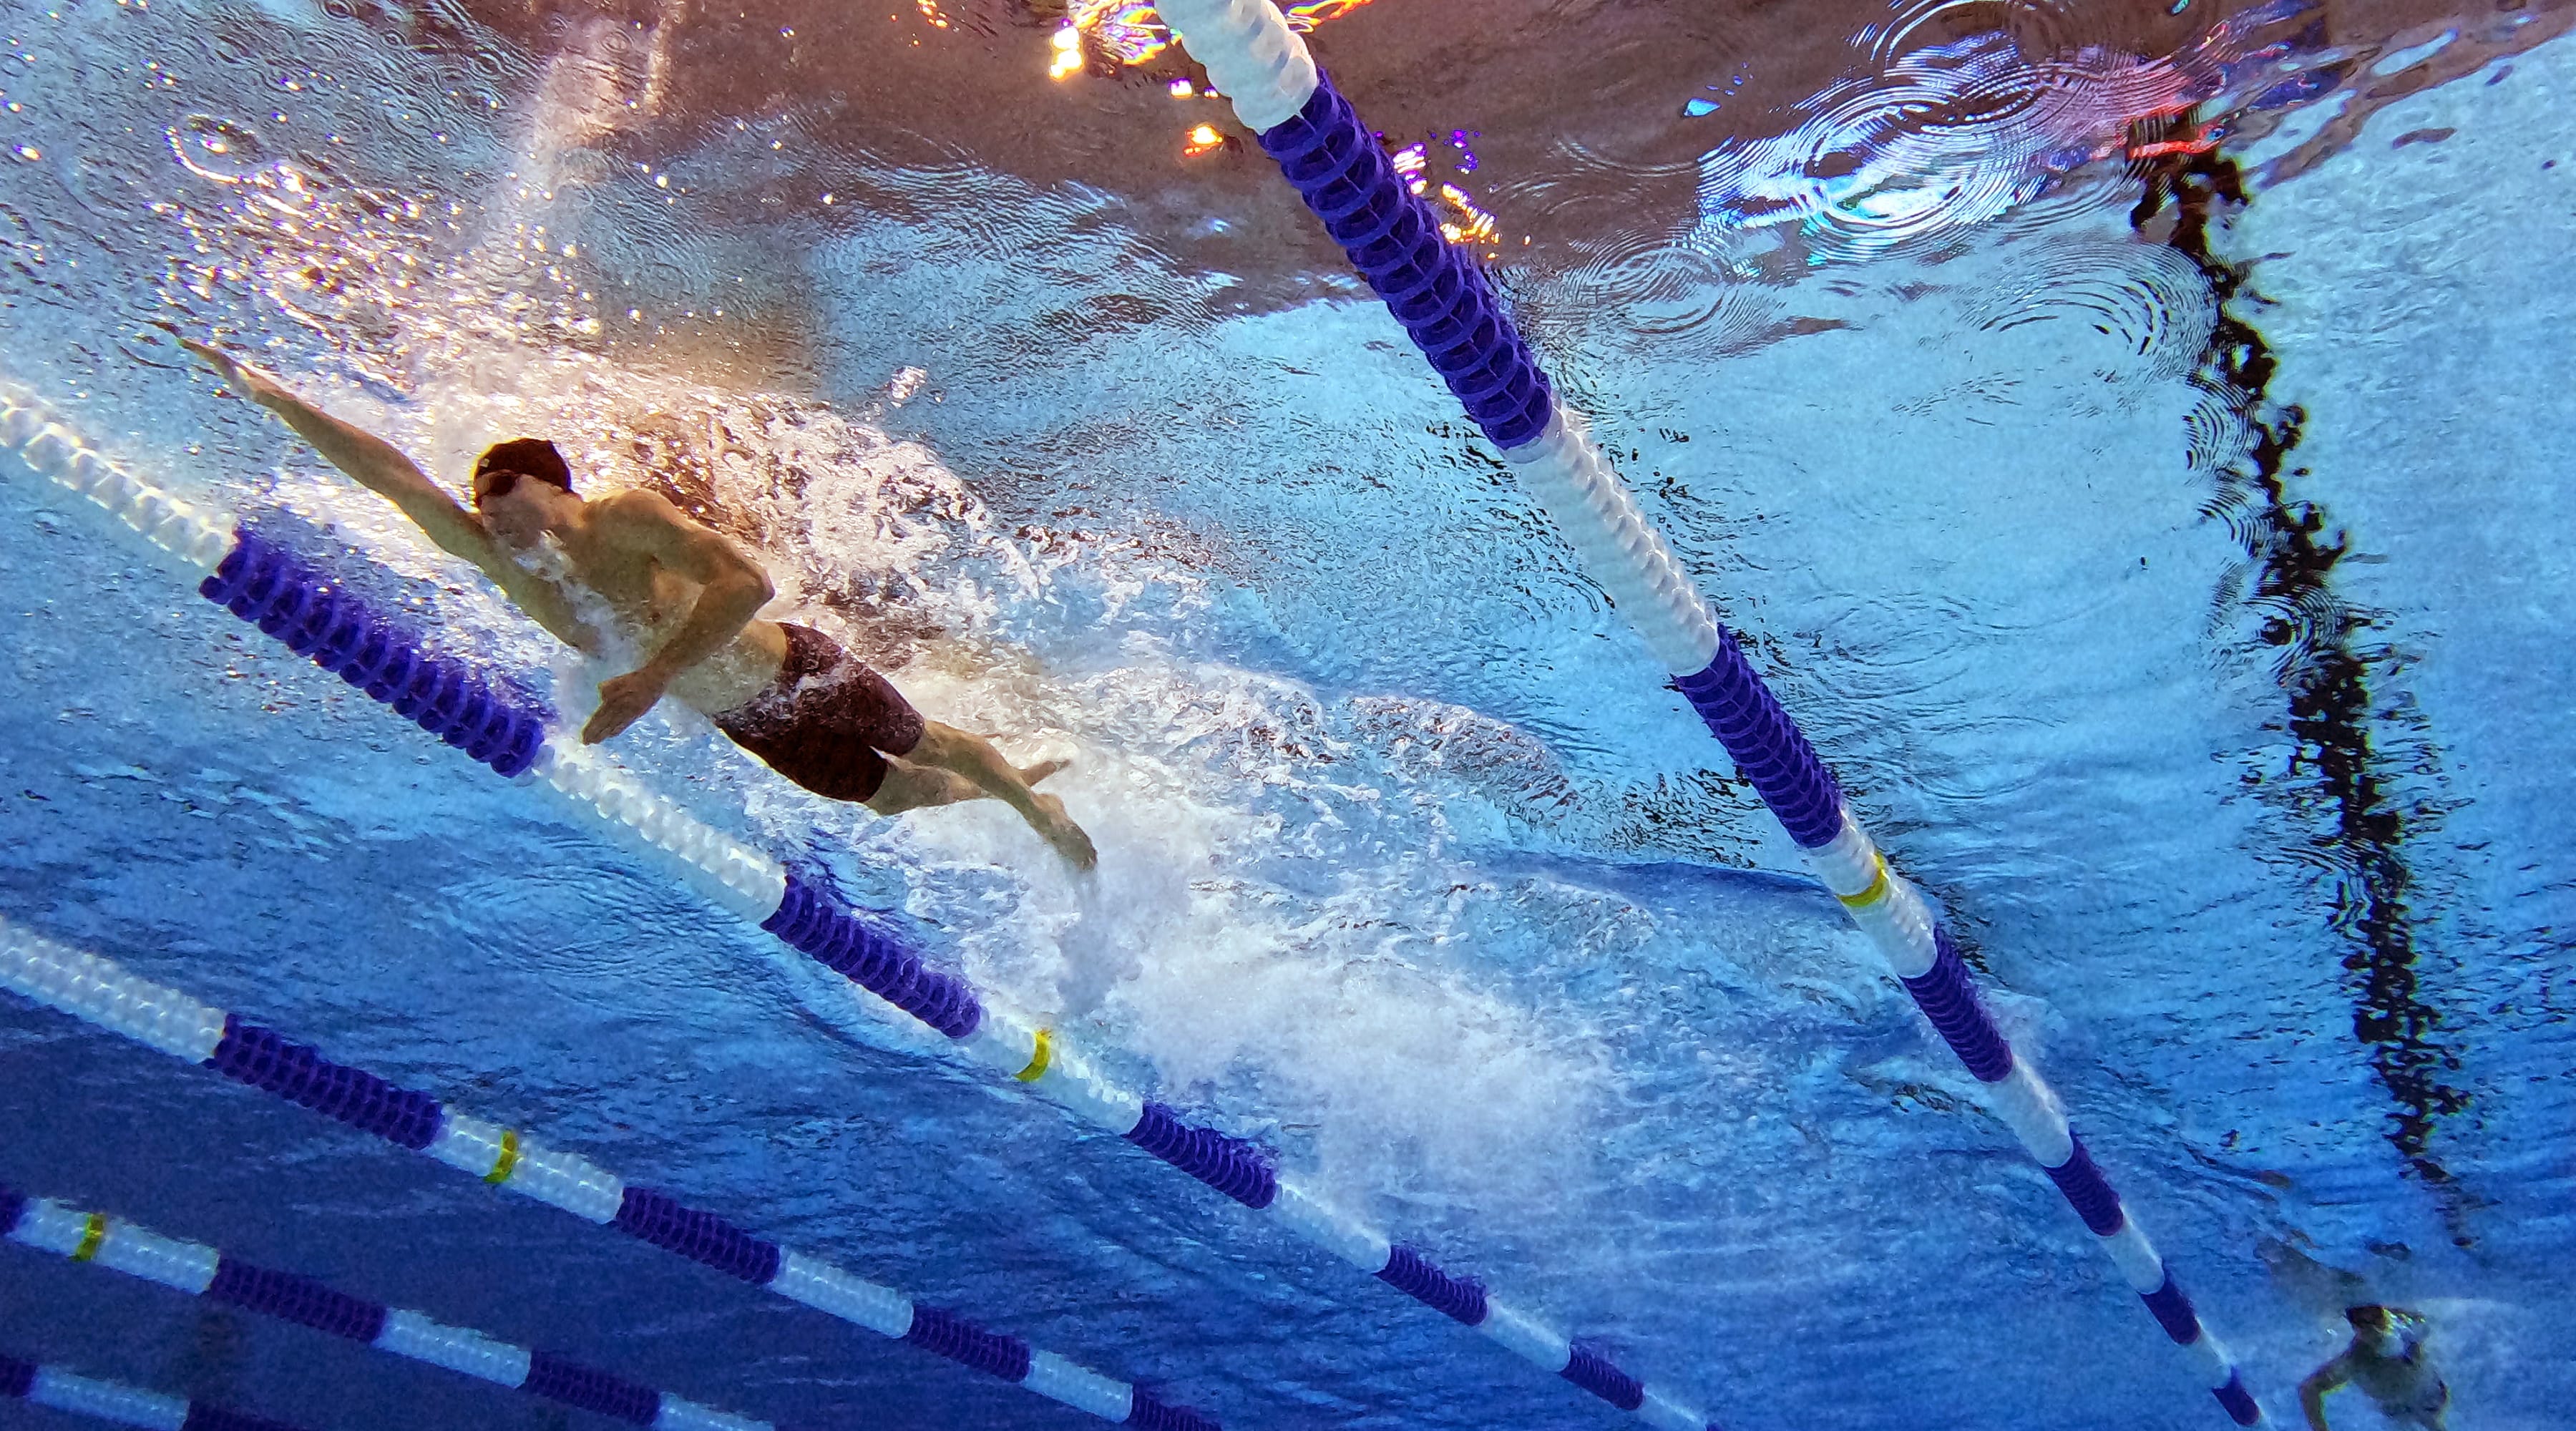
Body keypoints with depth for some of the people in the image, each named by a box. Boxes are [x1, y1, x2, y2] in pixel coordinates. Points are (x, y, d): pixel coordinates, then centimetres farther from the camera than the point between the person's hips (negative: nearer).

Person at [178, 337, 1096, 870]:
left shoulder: (630, 521, -30)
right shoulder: (504, 563, -12)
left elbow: (748, 582, -45)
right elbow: (386, 471, -15)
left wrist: (655, 677, -48)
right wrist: (271, 396, -20)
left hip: (802, 675, -6)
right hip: (746, 730, 6)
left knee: (933, 748, 16)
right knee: (890, 796, 23)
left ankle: (1031, 799, 47)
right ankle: (1024, 797, 49)